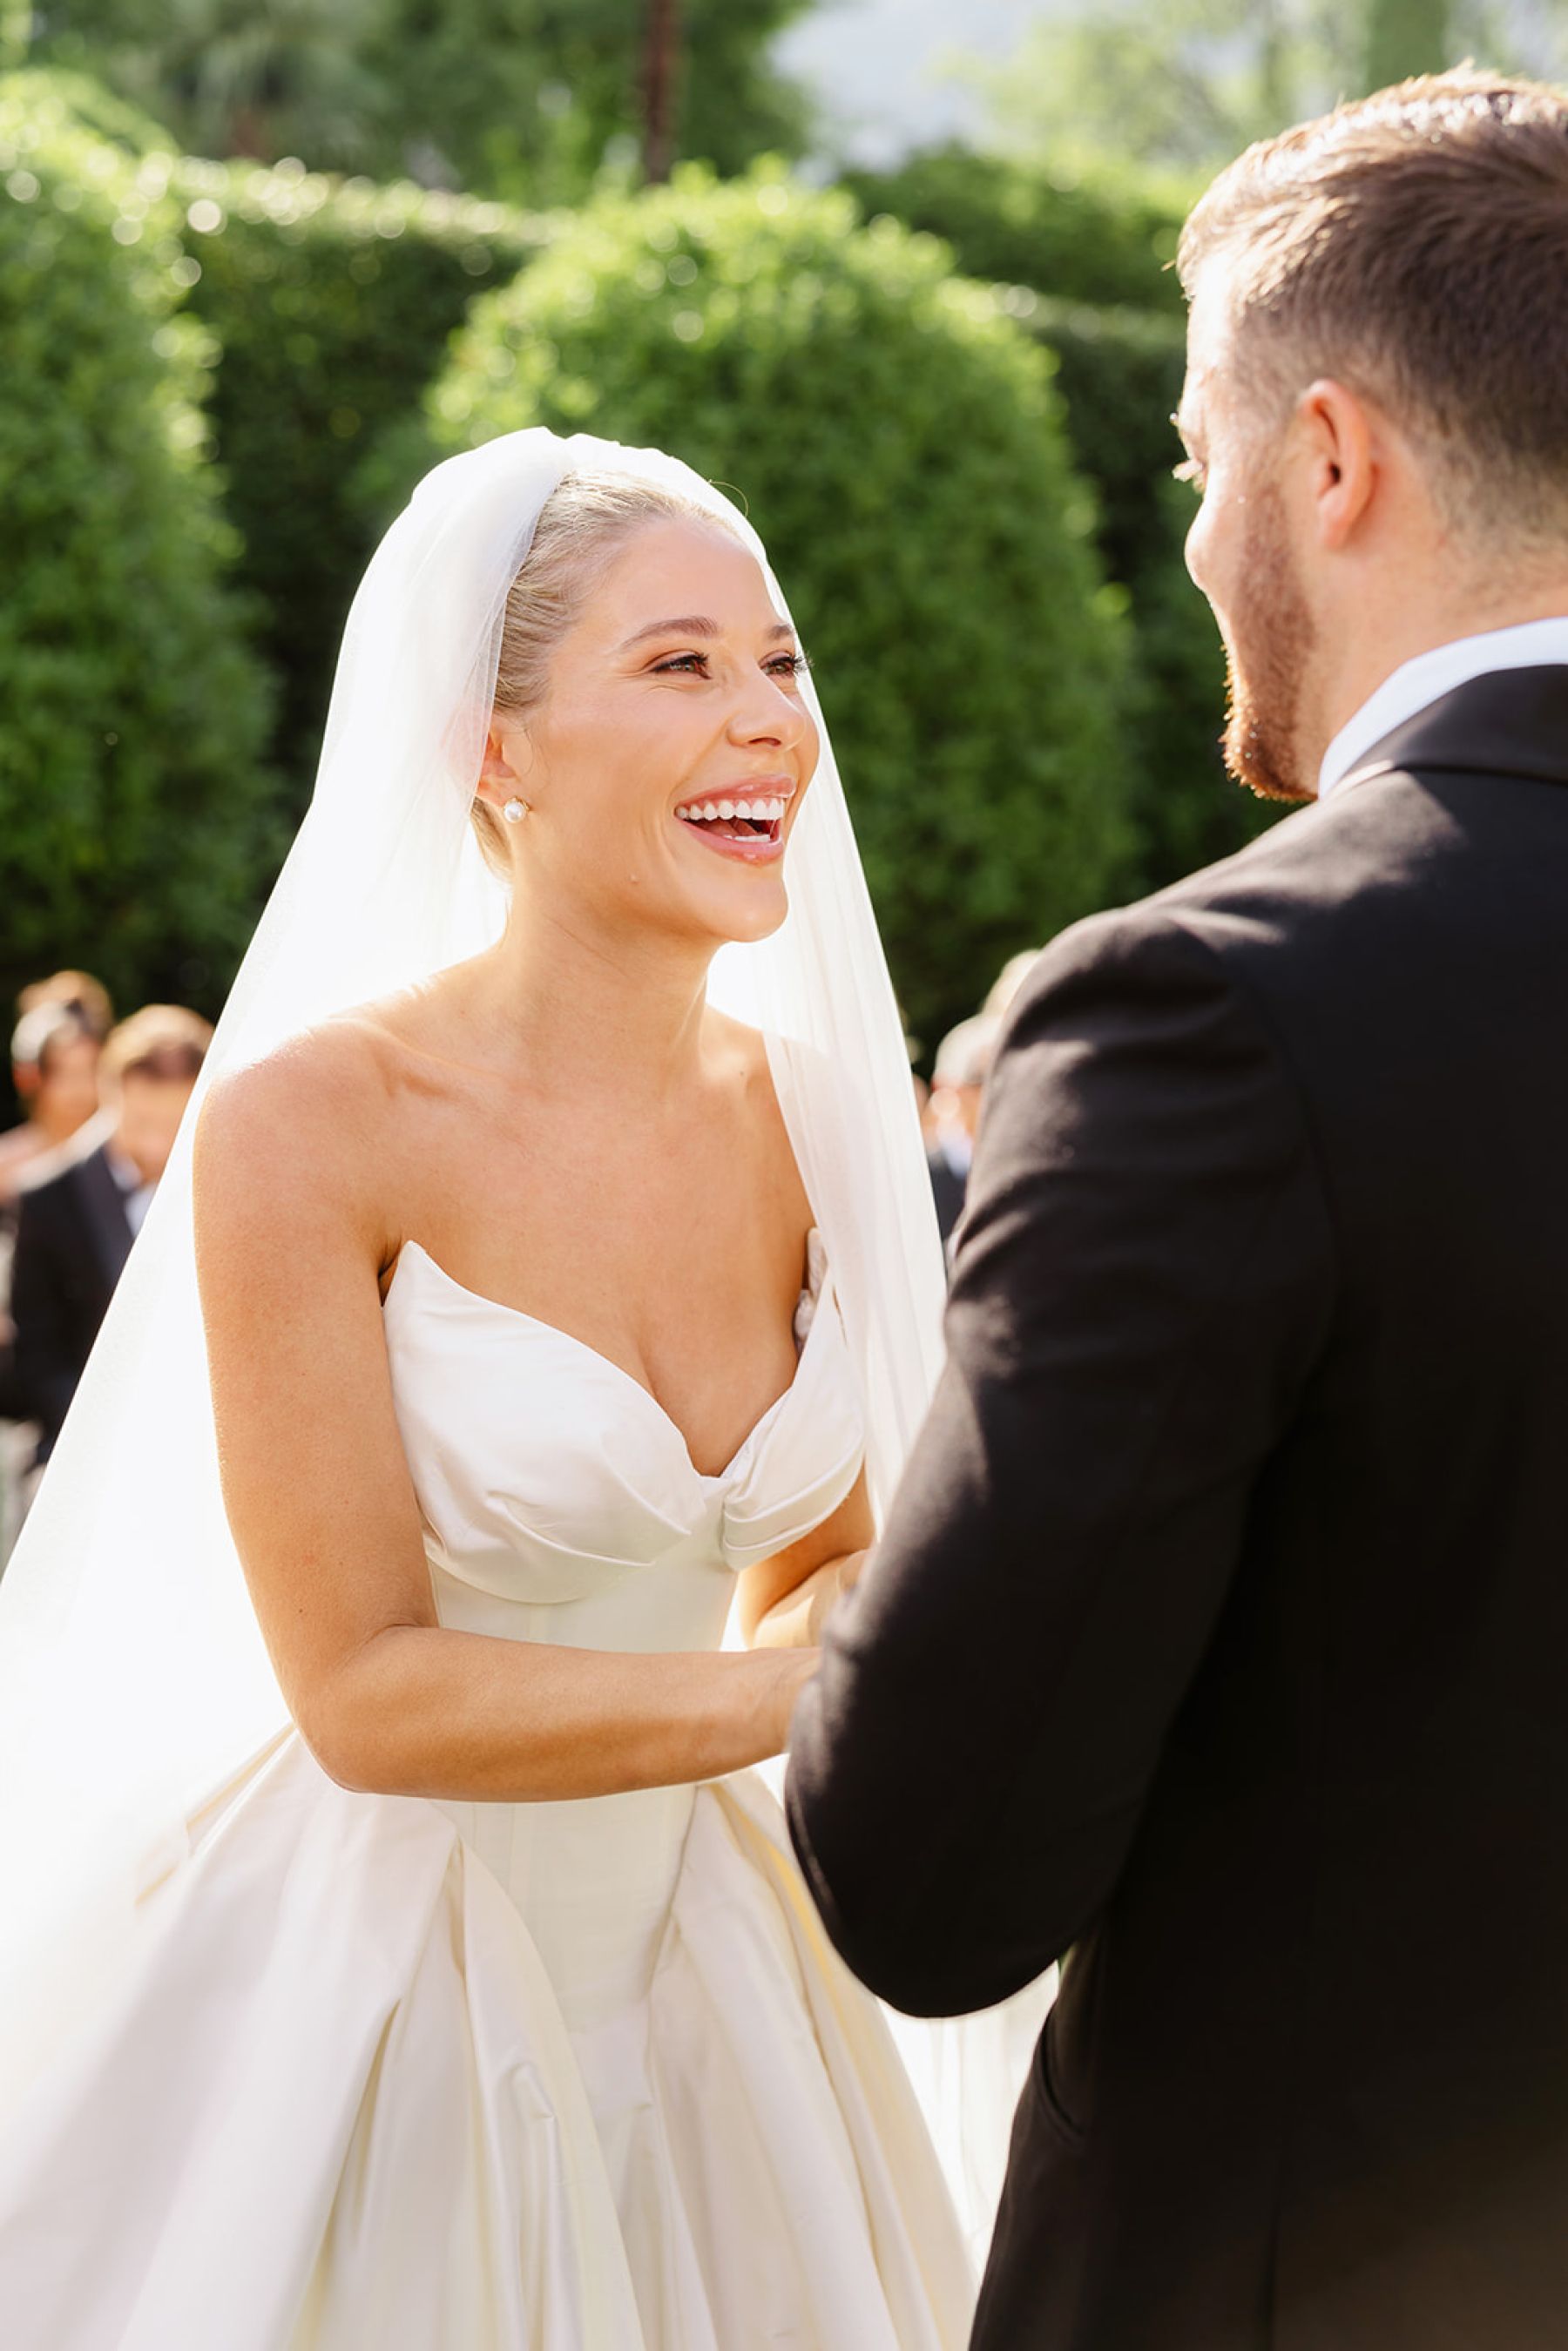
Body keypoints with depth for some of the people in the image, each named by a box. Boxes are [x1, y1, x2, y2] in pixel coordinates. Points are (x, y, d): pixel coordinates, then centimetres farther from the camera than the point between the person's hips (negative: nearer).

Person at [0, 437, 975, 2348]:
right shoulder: (310, 1120, -18)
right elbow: (364, 1689, -20)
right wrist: (787, 1695, -25)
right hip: (346, 1981, -5)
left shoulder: (813, 1116, -2)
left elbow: (812, 1568, 8)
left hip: (676, 1975, 5)